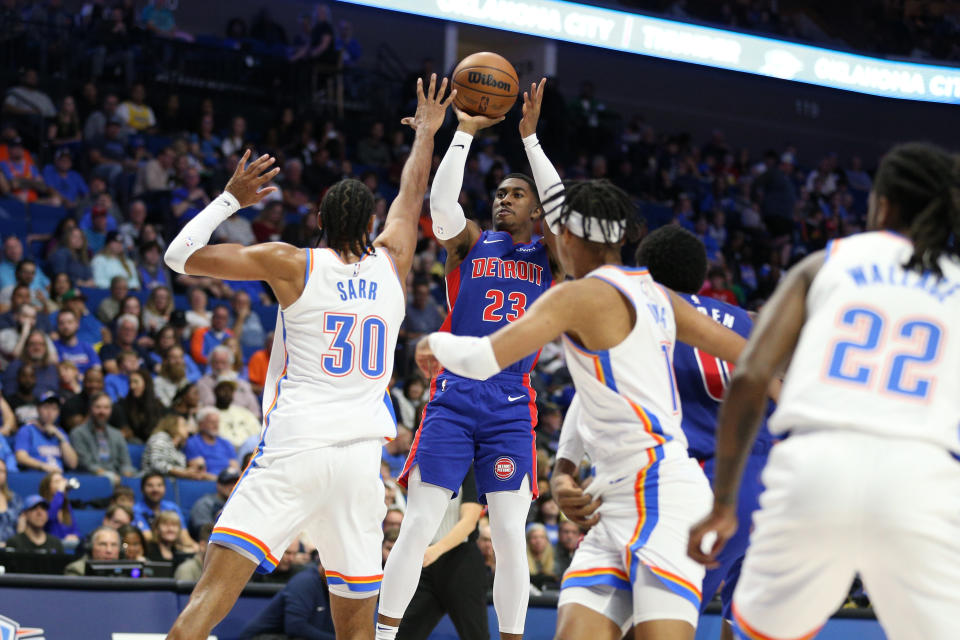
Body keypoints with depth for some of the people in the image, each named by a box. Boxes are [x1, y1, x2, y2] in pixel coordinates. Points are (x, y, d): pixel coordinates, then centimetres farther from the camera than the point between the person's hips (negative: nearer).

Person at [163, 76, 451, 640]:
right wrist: (427, 130, 46)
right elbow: (413, 196, 31)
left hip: (294, 448, -3)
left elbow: (182, 255, 5)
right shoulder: (391, 264, 11)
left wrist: (231, 198, 17)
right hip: (361, 457, 3)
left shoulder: (293, 265, 2)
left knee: (214, 593, -10)